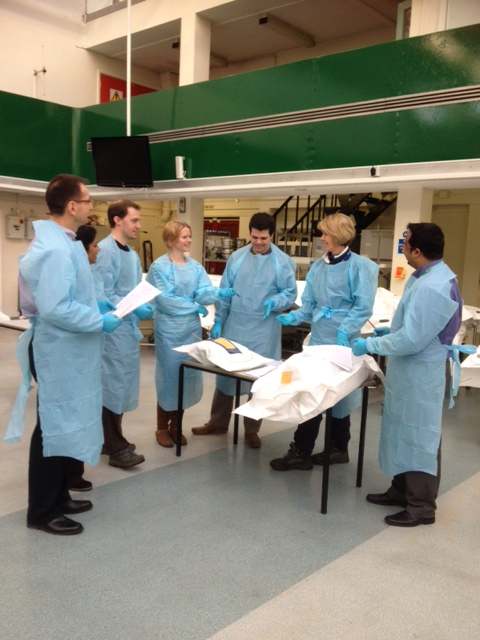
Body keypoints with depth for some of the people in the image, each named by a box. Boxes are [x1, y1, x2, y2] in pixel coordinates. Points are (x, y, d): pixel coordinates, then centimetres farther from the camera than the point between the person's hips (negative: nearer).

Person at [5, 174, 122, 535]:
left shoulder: (61, 242, 10)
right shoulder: (55, 249, -24)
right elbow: (55, 309, -29)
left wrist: (100, 306, 12)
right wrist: (101, 322, -20)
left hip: (68, 350, 10)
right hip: (59, 351, -10)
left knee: (64, 425, 19)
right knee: (54, 427, 3)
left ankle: (57, 496, 35)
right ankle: (42, 512, 19)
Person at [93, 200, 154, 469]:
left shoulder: (132, 254, 13)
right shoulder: (105, 251, -15)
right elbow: (104, 295, -20)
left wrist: (144, 305, 3)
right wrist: (135, 309, -23)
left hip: (129, 327, 9)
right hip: (115, 330, -9)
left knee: (122, 384, 16)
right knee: (115, 386, -1)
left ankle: (111, 439, 30)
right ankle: (117, 449, 8)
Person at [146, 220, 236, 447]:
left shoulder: (195, 267, 9)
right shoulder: (159, 267, -9)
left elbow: (204, 291, -4)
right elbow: (164, 299, -16)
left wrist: (221, 293, -24)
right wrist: (193, 307, -14)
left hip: (191, 327, 6)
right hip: (169, 329, -6)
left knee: (188, 375, 10)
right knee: (169, 375, 1)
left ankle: (175, 425, 25)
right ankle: (162, 428, 16)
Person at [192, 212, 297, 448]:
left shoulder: (283, 262, -5)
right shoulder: (236, 258, 3)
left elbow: (290, 293, -2)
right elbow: (224, 291, 6)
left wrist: (275, 302, -22)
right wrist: (218, 321, 4)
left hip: (263, 331, -2)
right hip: (234, 326, 3)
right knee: (225, 373, 11)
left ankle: (252, 429, 22)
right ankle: (218, 422, 27)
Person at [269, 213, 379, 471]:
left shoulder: (360, 267, -9)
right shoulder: (318, 267, 9)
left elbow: (363, 307, -13)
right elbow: (310, 304, 11)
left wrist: (344, 331, -24)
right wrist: (295, 316, -8)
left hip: (342, 342, -5)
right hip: (318, 338, 6)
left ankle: (338, 448, 24)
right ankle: (301, 451, 14)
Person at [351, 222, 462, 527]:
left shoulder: (431, 288, -28)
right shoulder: (430, 275, 6)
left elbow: (411, 340, -27)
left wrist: (370, 345, -16)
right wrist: (390, 331, 14)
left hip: (420, 373, -10)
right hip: (410, 370, 10)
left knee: (419, 436, 3)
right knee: (404, 431, 20)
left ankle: (422, 505, 18)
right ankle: (403, 489, 35)